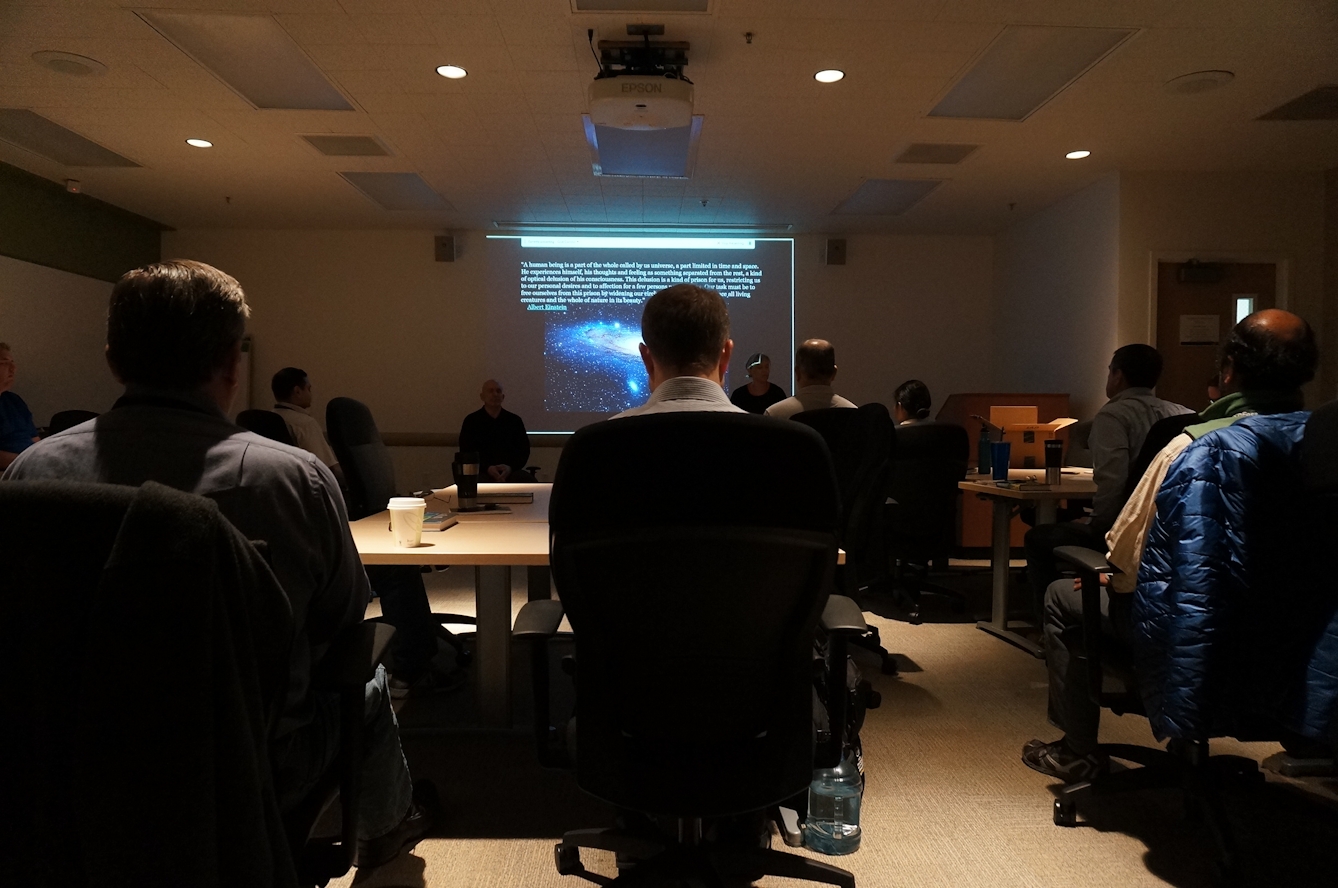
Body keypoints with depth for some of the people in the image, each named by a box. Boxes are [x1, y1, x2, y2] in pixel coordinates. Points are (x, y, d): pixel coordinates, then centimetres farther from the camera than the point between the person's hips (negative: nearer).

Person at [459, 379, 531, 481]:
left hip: (510, 471, 3)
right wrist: (487, 468, -16)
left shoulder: (515, 420, 12)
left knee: (530, 481, -29)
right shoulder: (471, 421, 7)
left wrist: (510, 467, -12)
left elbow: (524, 450, 9)